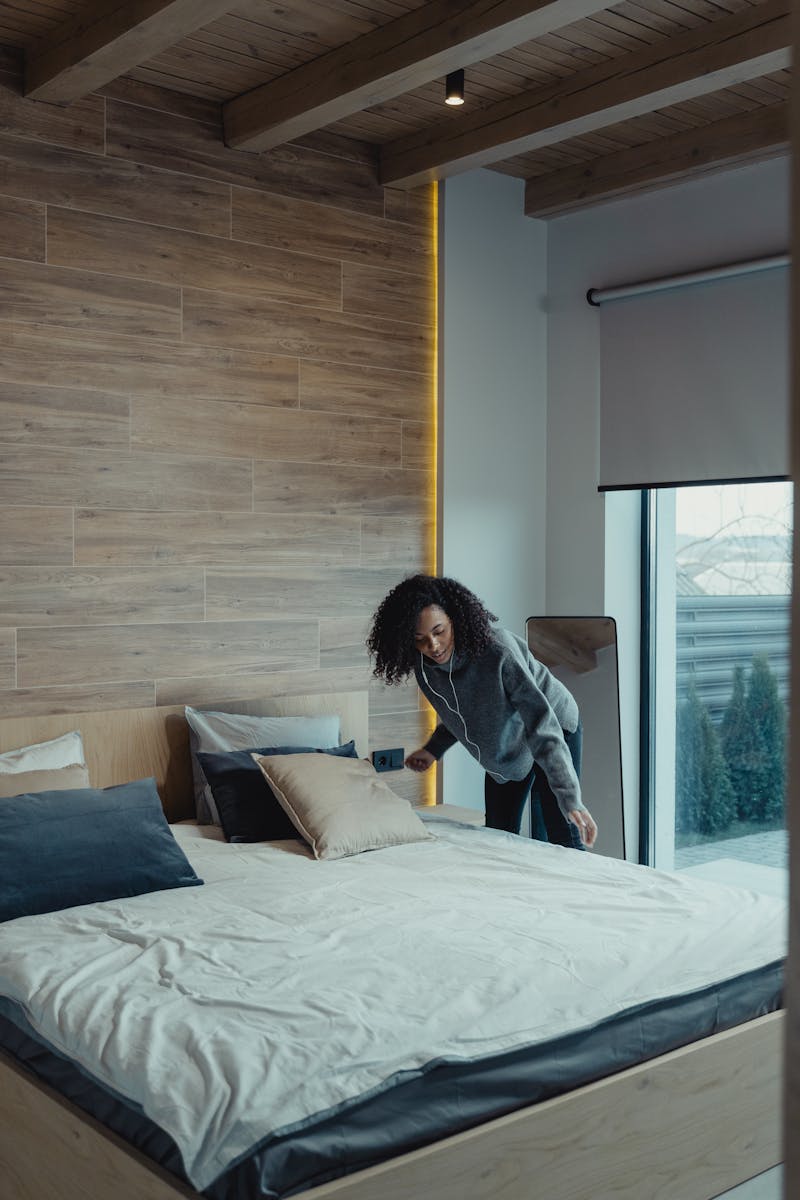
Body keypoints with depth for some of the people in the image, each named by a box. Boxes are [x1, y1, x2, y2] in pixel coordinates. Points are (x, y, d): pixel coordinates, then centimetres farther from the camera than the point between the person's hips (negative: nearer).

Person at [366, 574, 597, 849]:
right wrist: (434, 749, 2)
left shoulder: (497, 648, -38)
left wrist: (571, 799, -44)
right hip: (504, 747, 6)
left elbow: (542, 723, -40)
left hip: (554, 730, -6)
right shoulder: (424, 665, -17)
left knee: (563, 840, -8)